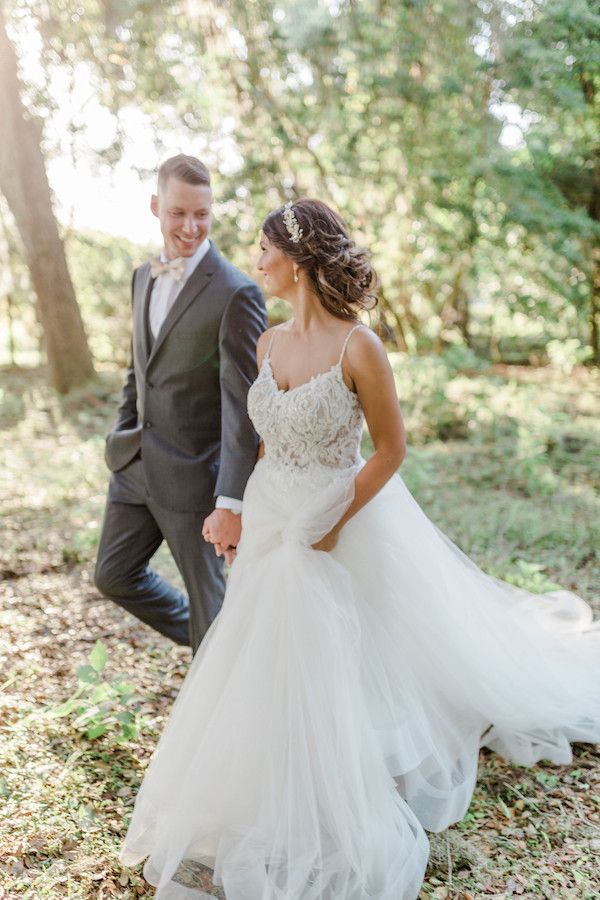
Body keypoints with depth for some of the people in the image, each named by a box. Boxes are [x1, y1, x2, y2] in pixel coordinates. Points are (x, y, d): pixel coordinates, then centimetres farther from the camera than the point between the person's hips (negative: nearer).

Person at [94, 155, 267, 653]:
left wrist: (231, 502, -23)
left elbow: (242, 403, -20)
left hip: (195, 472, -8)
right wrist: (123, 437, 18)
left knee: (207, 593, 8)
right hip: (137, 463, 8)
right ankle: (209, 642, 38)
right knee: (114, 575, 18)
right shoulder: (144, 277, 8)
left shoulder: (236, 294, -17)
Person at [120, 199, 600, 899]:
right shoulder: (269, 343, 1)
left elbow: (391, 448, -12)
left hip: (343, 520, -6)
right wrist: (249, 516, 9)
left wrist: (335, 524, -14)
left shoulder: (358, 348, -19)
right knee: (271, 667, 15)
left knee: (354, 660, 7)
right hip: (272, 520, 6)